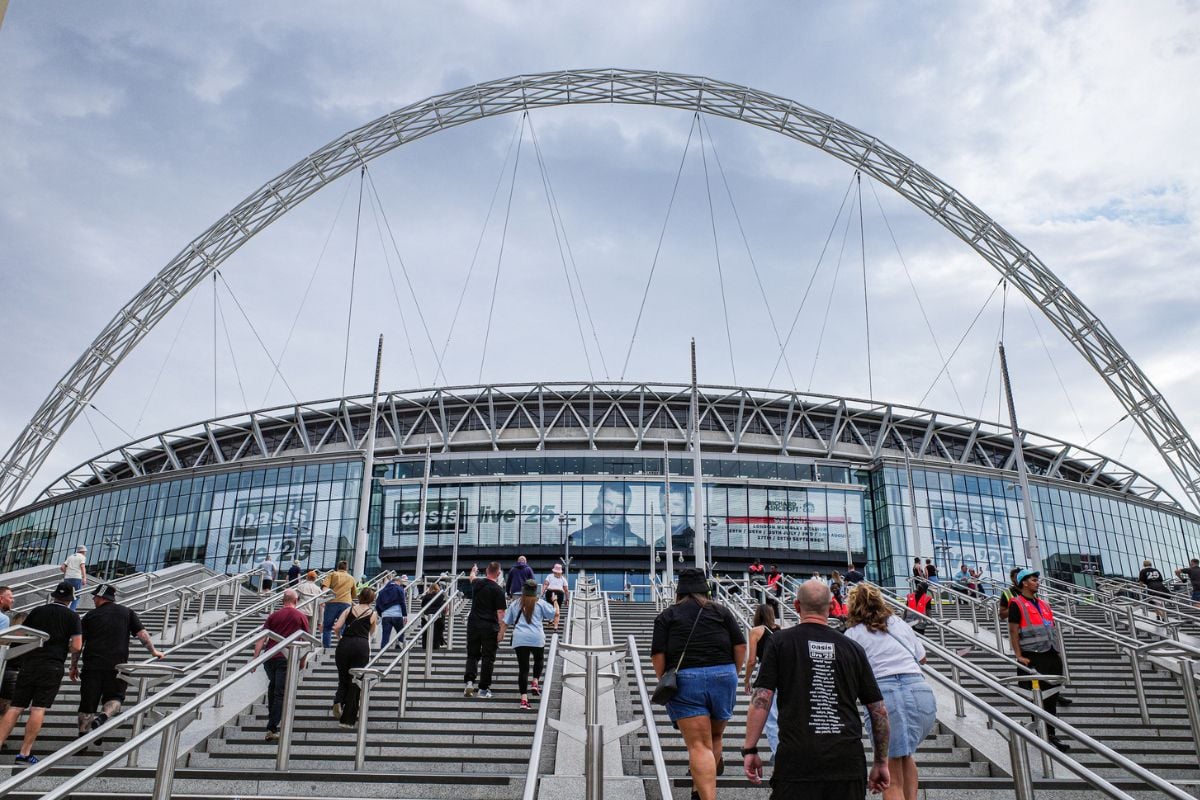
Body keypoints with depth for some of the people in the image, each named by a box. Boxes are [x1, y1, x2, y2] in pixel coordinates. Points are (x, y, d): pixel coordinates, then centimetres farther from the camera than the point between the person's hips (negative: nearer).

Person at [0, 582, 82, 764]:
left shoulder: (37, 611, 10)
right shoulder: (72, 616, 0)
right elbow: (76, 646, -7)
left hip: (29, 664, 3)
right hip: (52, 667, -3)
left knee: (15, 708, 6)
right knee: (38, 710, -1)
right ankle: (25, 753, -1)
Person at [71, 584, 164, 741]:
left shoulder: (90, 616, 8)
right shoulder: (127, 613, 10)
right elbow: (142, 633, 4)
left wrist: (74, 666, 15)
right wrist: (153, 651, 13)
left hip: (92, 665, 0)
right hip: (117, 666, 0)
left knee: (87, 703, 9)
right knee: (114, 698, 11)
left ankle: (83, 735, 9)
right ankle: (104, 716, -17)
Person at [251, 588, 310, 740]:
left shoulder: (274, 615, 9)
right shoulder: (301, 616, 4)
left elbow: (261, 639, 4)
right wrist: (302, 661, 16)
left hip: (269, 657, 3)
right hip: (287, 659, -3)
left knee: (273, 685, 28)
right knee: (281, 693, 0)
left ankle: (271, 714, 36)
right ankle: (272, 728, -4)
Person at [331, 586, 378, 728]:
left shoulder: (349, 609, 13)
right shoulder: (373, 614, 11)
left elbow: (336, 628, 3)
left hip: (344, 644, 2)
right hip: (362, 646, -1)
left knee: (343, 679, 18)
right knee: (355, 681, 6)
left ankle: (338, 701, -11)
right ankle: (348, 719, 7)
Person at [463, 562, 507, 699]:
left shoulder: (477, 583, 5)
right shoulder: (498, 590, -10)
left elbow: (472, 577, 32)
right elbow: (500, 612, -13)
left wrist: (473, 571, 54)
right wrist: (502, 631, -9)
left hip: (473, 624, 4)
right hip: (490, 627, -4)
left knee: (472, 654, 14)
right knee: (488, 658, 4)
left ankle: (469, 680, -5)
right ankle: (483, 689, 5)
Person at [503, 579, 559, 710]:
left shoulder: (515, 604, 13)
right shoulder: (540, 603, 6)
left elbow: (506, 622, 12)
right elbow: (556, 613, 8)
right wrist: (555, 601, 25)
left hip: (519, 639, 1)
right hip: (537, 638, -1)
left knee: (523, 667, 1)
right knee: (538, 660, 27)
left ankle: (524, 698, -6)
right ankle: (535, 683, 9)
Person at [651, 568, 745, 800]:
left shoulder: (667, 616, 8)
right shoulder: (722, 612, 13)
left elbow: (658, 655, -1)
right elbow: (740, 647, 7)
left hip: (684, 680, -2)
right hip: (723, 676, 2)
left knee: (699, 745, -3)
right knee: (715, 736, 21)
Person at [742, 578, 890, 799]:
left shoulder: (780, 642, 3)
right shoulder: (852, 648, 9)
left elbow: (762, 699, -5)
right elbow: (879, 710, 11)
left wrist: (750, 749, 0)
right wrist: (881, 762, 20)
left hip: (797, 758, -2)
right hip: (848, 759, 3)